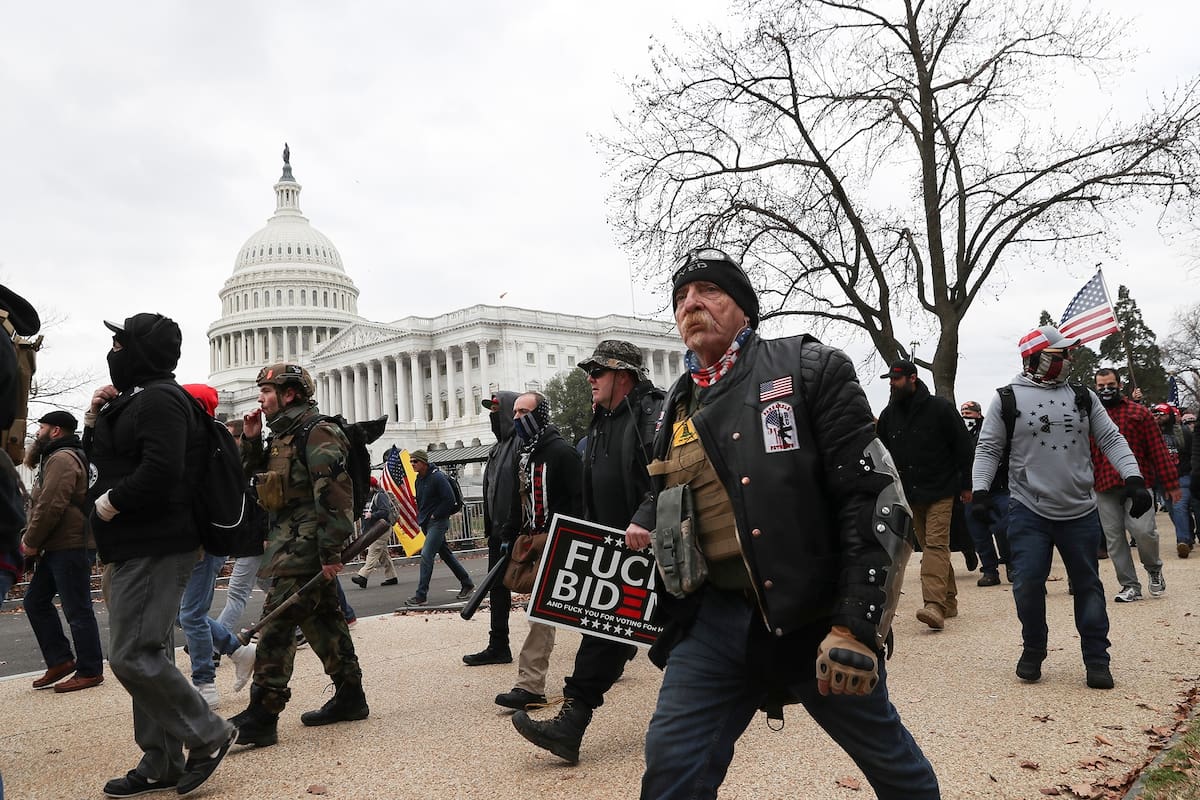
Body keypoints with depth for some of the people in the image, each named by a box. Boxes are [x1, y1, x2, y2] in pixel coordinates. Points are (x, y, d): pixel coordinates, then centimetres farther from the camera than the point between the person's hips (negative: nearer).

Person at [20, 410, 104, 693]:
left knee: (77, 610, -4)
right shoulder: (56, 457, 22)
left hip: (71, 547, -11)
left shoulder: (63, 459, -14)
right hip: (58, 547, 11)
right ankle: (59, 661, 18)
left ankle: (90, 671, 4)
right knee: (35, 600, 14)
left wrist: (31, 541, -13)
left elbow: (51, 507, -20)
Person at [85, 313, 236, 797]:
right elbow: (102, 460, 25)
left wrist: (111, 502, -13)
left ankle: (207, 734, 3)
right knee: (146, 655, 13)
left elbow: (159, 472, -26)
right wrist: (94, 420, 10)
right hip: (133, 548, 11)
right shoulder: (134, 400, 18)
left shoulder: (159, 399, -14)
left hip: (155, 549, -11)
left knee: (132, 657, -11)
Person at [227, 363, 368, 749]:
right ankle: (350, 697, 22)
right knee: (322, 619, 13)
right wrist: (251, 440, 10)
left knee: (276, 622, -10)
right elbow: (252, 477, 25)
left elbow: (334, 494, -20)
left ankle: (262, 715, -7)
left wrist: (330, 551, -24)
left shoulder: (316, 432, -12)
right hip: (291, 543, 10)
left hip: (305, 546, -10)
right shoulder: (283, 434, 19)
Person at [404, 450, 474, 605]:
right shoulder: (419, 479, 12)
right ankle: (467, 583, 26)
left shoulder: (437, 477, -14)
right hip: (426, 523, 9)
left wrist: (435, 515, -15)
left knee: (426, 555, -15)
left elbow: (450, 499, -17)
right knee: (446, 554, 15)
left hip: (437, 522, -9)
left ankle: (421, 595, -14)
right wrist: (421, 517, 11)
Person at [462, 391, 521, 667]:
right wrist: (491, 529, 15)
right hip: (499, 531, 10)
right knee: (497, 587, 12)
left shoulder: (522, 443, -13)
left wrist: (510, 532, -22)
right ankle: (498, 646, 19)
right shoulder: (499, 447, 16)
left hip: (516, 531, -10)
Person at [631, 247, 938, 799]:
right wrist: (645, 526, 4)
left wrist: (855, 624, -18)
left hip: (817, 617, -4)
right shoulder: (677, 408, 11)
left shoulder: (809, 369, -5)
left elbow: (873, 496, -12)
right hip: (715, 618, 4)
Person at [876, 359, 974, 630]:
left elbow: (962, 446, -1)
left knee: (936, 545, -14)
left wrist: (966, 485, -2)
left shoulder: (939, 408, -6)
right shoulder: (889, 414, 7)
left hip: (940, 491, -5)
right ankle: (948, 600, 19)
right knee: (929, 547, 9)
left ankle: (934, 605, -24)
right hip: (909, 493, 5)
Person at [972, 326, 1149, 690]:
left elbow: (1111, 439, 8)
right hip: (1029, 511, -3)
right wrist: (981, 489, -10)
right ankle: (1033, 650, 17)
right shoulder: (1008, 398, -1)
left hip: (1080, 511, 3)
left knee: (1088, 585, 8)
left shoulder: (1083, 396, 8)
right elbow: (988, 448, 1)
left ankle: (1096, 660, 19)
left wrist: (1133, 477, -5)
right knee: (1027, 584, -6)